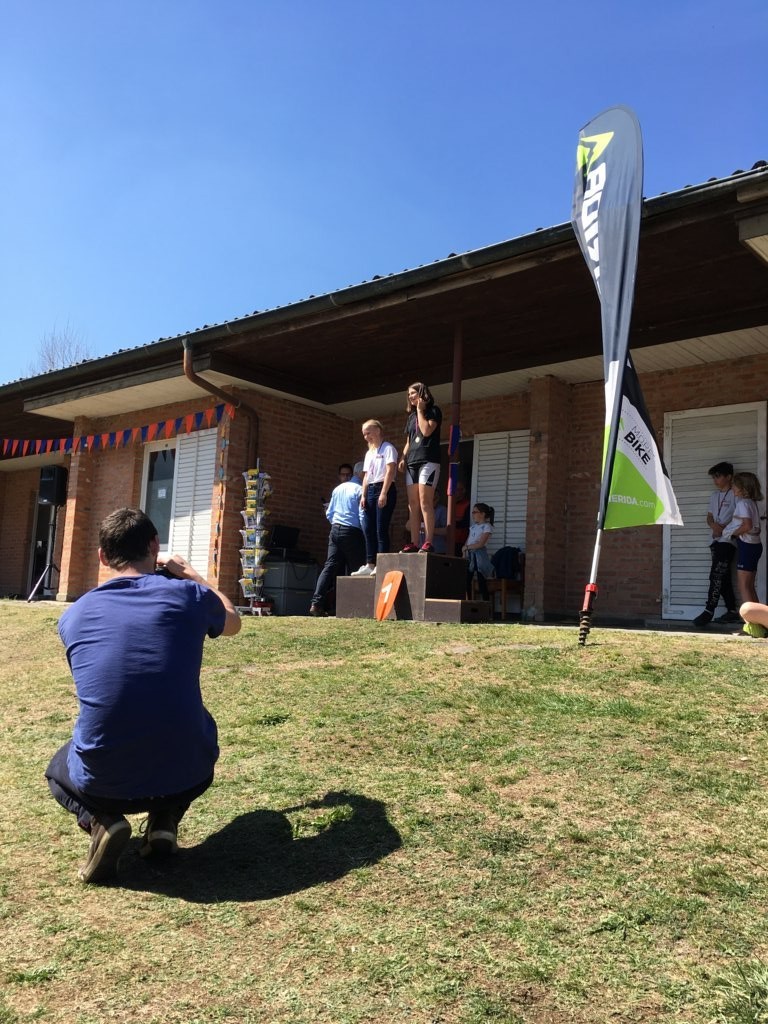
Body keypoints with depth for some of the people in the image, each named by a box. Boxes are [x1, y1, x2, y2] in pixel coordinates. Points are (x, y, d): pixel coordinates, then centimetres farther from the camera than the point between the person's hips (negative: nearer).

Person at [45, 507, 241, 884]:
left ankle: (102, 821, 5)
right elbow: (232, 621, 21)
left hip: (103, 782, 0)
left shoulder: (74, 615, 3)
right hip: (184, 773, 0)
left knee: (59, 770, 36)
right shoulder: (187, 595, -4)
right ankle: (165, 819, 11)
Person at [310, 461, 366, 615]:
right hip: (352, 532, -6)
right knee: (353, 570, 2)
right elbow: (362, 515, -10)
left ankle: (316, 603, -10)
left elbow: (329, 513, 17)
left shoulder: (338, 488, 15)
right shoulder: (361, 490, -5)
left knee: (330, 566, 0)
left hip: (335, 529, 6)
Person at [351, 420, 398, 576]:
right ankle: (370, 564, 6)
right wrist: (363, 495, 9)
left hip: (384, 488, -8)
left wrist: (383, 493, -19)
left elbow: (390, 471, -12)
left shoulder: (388, 448, -3)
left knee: (381, 528, -11)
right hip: (370, 490, 8)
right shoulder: (369, 453, 21)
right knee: (368, 528, 4)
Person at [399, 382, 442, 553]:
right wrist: (403, 458, 8)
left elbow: (426, 431, -13)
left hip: (428, 461, -7)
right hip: (412, 462, 7)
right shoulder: (411, 416, 22)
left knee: (425, 502, -15)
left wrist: (420, 410, -3)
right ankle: (414, 543, -1)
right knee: (413, 504, 0)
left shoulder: (433, 411, 3)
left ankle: (429, 542, -16)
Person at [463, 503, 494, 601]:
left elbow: (480, 544, -15)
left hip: (480, 555, -7)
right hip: (470, 555, 7)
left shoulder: (487, 526, -5)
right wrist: (464, 554, -1)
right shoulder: (473, 526, 18)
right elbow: (467, 542, 13)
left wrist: (467, 547, -10)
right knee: (467, 580, 3)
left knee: (481, 581, -7)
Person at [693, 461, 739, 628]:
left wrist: (724, 527, -19)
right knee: (723, 577, 8)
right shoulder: (714, 495, 17)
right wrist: (714, 525, -5)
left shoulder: (735, 494, -5)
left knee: (716, 576, -13)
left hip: (728, 540, -8)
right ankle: (732, 611, 14)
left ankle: (709, 612, -14)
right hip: (716, 540, 8)